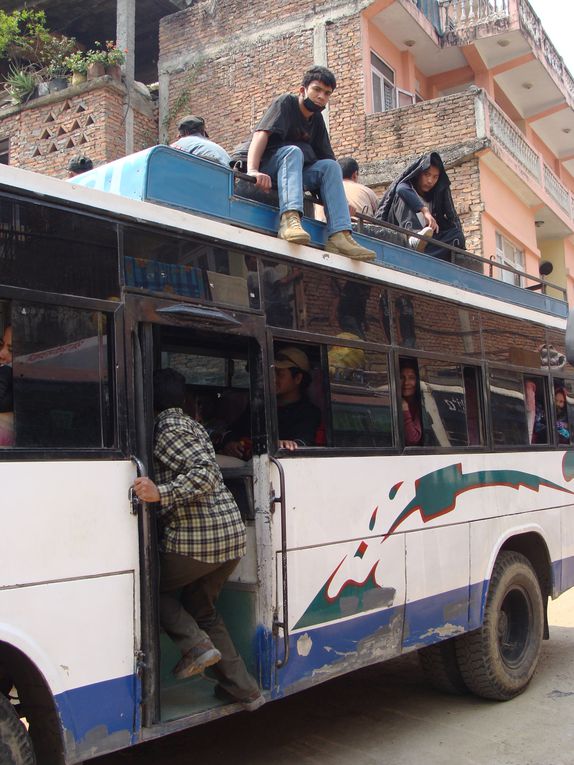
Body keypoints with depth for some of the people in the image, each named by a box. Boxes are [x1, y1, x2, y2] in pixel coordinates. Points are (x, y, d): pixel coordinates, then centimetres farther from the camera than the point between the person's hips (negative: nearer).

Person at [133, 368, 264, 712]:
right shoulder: (192, 425, 19)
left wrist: (161, 493, -29)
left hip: (196, 539, -9)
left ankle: (197, 645, -2)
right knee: (201, 607, 22)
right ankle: (244, 689, 21)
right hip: (232, 532, 9)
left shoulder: (167, 429, -11)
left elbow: (206, 473, -22)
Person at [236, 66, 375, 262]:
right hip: (259, 165, -6)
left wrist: (342, 200, 0)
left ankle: (339, 234, -27)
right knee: (293, 151, -31)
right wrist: (253, 171, -39)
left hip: (289, 171, 6)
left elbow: (327, 158, 10)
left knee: (330, 166, -11)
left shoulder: (317, 119, 14)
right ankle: (290, 219, -54)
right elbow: (261, 133, -21)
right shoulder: (286, 102, -5)